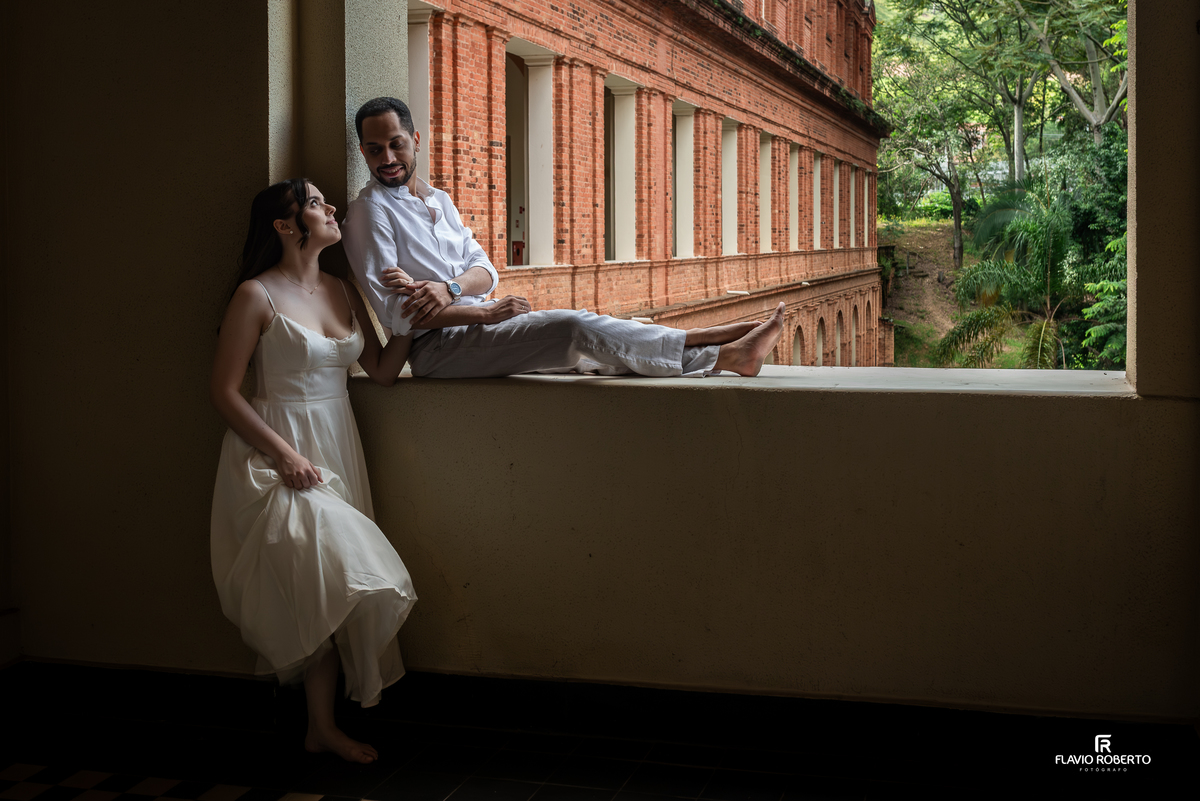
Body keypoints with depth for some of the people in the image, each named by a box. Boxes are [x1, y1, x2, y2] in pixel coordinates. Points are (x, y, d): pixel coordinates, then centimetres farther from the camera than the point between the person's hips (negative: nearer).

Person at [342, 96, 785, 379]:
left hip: (477, 324, 7)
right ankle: (723, 354, -18)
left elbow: (485, 271, 9)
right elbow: (392, 312, -15)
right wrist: (487, 311, -16)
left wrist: (448, 287, -16)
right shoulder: (370, 211, -7)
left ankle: (724, 355, -12)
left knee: (593, 340, -7)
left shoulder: (439, 201, 18)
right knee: (576, 327, -21)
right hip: (437, 347, -7)